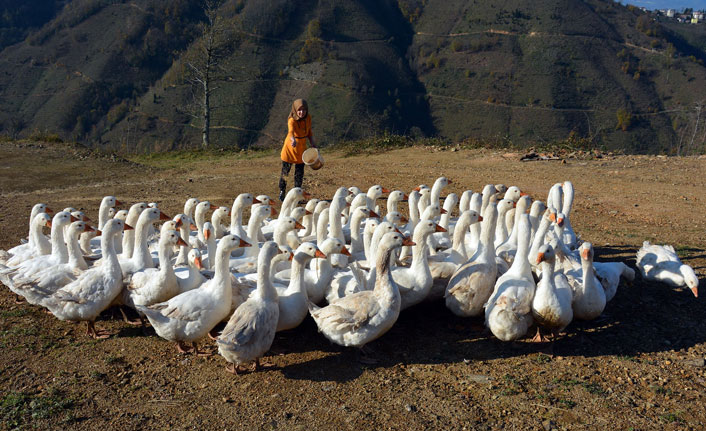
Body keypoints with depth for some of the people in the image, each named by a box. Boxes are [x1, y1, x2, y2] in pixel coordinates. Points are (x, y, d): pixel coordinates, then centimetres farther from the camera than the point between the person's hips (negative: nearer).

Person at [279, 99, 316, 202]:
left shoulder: (308, 118, -8)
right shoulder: (292, 120, -26)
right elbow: (291, 131, -48)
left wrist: (312, 143, -3)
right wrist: (293, 140, -68)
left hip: (301, 149, 4)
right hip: (290, 148, -4)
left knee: (299, 174, 8)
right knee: (285, 172, 8)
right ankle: (282, 192, 29)